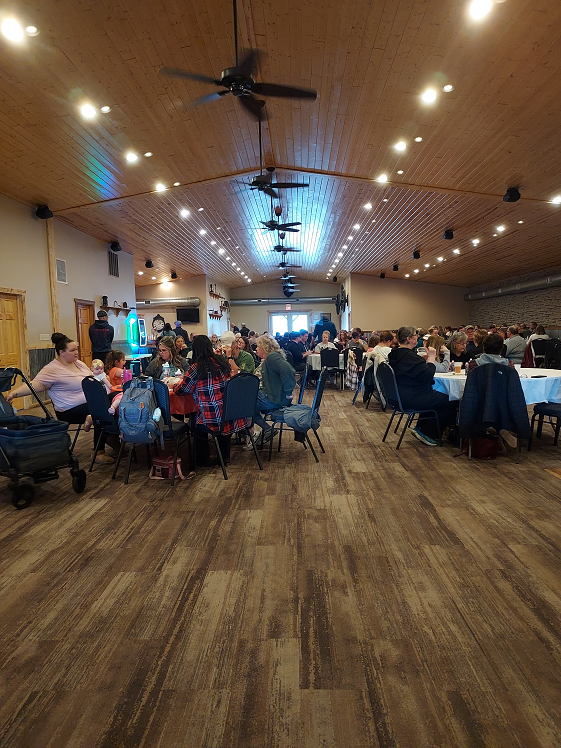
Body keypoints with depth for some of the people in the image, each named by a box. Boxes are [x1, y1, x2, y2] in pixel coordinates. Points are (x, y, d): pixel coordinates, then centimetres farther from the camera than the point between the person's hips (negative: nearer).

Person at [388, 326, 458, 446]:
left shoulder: (396, 354, 10)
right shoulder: (409, 356, -23)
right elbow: (428, 376, -24)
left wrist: (426, 359, 7)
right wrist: (431, 358, -12)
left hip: (402, 395, 11)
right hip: (412, 399, -11)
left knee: (440, 397, 28)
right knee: (452, 402, -5)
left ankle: (420, 427, 25)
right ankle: (427, 433, 3)